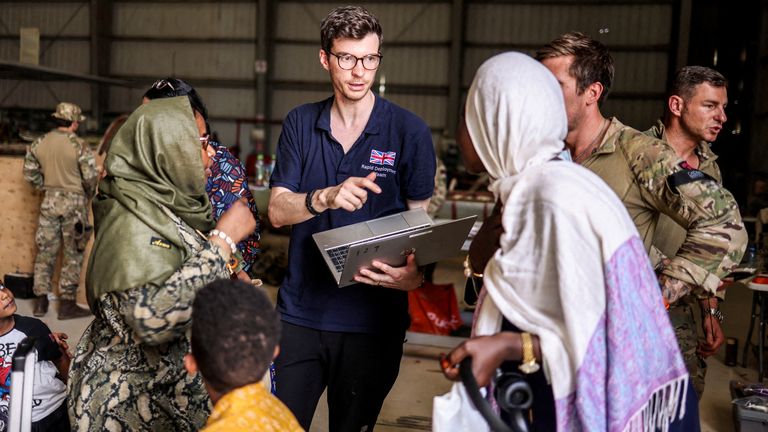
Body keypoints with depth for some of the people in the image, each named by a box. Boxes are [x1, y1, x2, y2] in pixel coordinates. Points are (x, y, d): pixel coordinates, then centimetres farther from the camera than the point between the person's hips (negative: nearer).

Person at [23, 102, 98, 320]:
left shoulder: (38, 144, 2)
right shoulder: (79, 146, -14)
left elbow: (30, 173, 7)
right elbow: (91, 177, -14)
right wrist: (87, 195, 5)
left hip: (49, 201, 5)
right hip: (73, 203, -5)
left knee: (45, 251, 13)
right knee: (72, 255, 4)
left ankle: (41, 301, 18)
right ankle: (67, 304, 7)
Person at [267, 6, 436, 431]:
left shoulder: (409, 131, -5)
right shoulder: (300, 124, 3)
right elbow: (277, 211, -3)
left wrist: (416, 274, -23)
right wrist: (326, 197, -25)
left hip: (372, 318, -2)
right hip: (300, 311, 2)